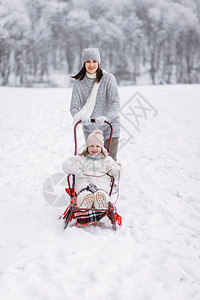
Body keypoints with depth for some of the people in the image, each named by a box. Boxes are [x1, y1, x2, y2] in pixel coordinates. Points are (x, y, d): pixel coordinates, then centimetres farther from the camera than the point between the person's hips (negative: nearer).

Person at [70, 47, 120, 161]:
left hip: (109, 127, -2)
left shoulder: (108, 78, -3)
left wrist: (106, 117, -30)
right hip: (89, 129, 2)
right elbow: (74, 106, -3)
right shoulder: (78, 82, 3)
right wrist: (80, 116, -26)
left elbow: (115, 103, -12)